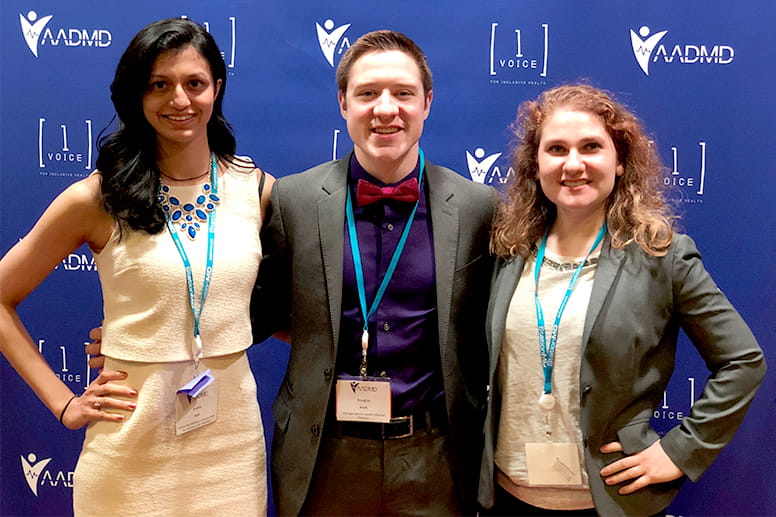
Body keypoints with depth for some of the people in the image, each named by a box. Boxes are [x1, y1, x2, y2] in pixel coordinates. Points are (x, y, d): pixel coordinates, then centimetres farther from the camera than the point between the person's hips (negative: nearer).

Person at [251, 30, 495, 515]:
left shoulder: (479, 206, -4)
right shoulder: (292, 199, -4)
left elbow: (492, 330, 4)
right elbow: (261, 312, 3)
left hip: (435, 462, 0)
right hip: (323, 459, 1)